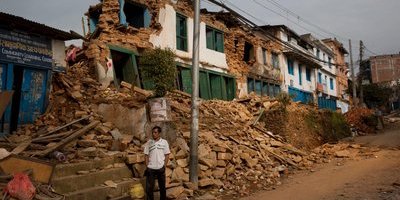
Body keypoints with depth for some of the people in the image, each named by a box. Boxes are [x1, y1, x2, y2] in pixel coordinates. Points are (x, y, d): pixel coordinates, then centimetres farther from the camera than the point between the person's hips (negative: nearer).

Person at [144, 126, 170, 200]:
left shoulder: (164, 142, -2)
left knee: (162, 186, 12)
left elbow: (167, 155, 1)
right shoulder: (148, 143, 1)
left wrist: (164, 166, -5)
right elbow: (147, 156, 4)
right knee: (149, 187, 3)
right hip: (150, 169, 1)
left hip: (160, 168, 0)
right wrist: (147, 166, -3)